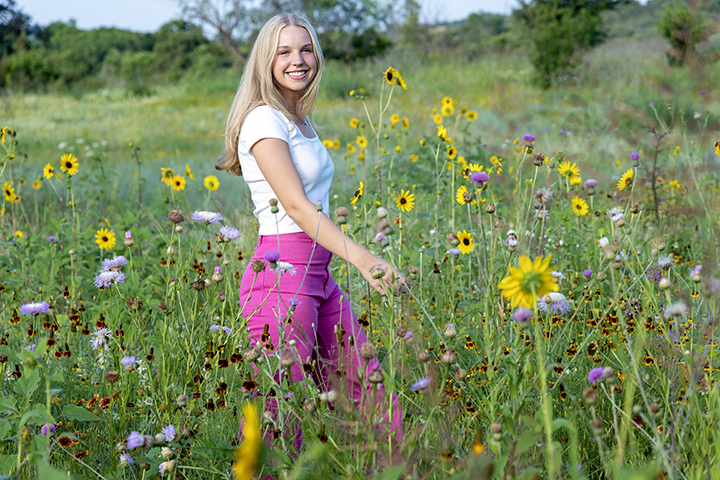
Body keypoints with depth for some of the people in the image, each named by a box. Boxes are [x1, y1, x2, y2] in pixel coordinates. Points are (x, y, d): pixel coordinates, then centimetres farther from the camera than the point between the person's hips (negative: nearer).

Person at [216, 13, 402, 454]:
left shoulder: (301, 122, 18)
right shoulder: (264, 120, -10)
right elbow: (297, 206, -19)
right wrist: (361, 257, -27)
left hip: (319, 276, 9)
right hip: (282, 275, -9)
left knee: (372, 396, 7)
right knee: (283, 415, -3)